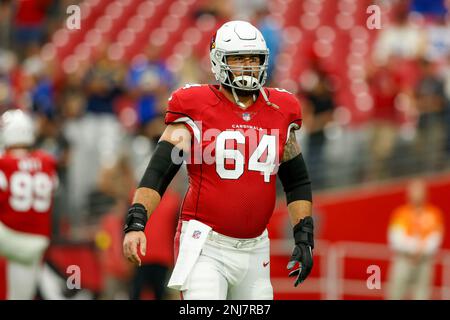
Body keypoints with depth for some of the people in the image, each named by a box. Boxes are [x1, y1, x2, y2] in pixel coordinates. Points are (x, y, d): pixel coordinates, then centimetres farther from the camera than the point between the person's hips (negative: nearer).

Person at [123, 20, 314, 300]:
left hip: (254, 249, 5)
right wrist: (136, 223, -19)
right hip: (205, 246, -5)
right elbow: (157, 172, -6)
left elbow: (298, 182, 17)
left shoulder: (280, 113, 9)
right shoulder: (196, 109, -5)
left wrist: (304, 240, 8)